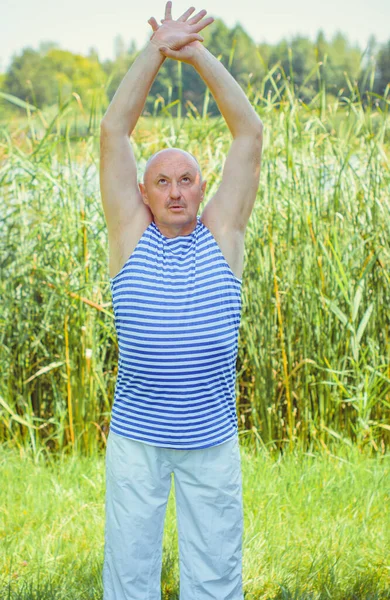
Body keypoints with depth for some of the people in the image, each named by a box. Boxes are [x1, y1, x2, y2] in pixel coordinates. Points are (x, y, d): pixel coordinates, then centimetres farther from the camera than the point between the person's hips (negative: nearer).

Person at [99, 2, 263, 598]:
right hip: (135, 435, 0)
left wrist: (199, 55, -8)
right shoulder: (130, 234, 1)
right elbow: (113, 130, -3)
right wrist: (156, 51, -8)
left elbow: (250, 132, -2)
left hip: (212, 436, 1)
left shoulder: (223, 234, 2)